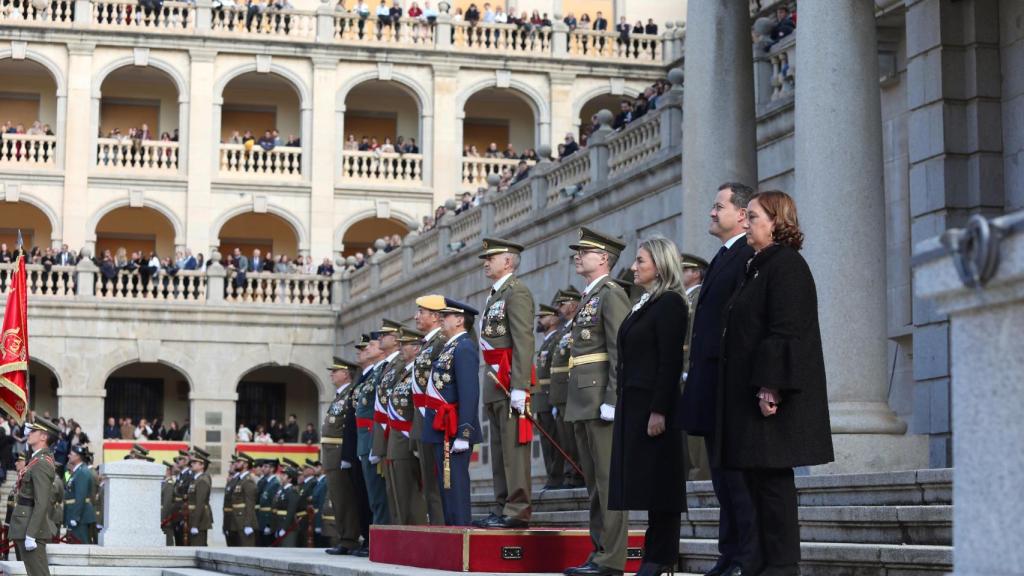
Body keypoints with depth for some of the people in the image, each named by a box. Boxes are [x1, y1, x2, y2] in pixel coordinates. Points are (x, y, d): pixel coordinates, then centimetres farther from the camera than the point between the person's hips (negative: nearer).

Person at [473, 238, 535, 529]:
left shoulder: (517, 292, -9)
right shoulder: (495, 295, 22)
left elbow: (524, 342, -17)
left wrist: (519, 387, -23)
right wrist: (489, 388, 18)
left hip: (511, 380, -10)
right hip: (496, 383, 10)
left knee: (514, 448, -9)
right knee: (499, 450, 11)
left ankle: (518, 511, -9)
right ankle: (504, 508, 15)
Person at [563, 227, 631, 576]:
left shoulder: (612, 294, -7)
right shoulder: (589, 298, 21)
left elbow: (620, 352, -15)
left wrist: (611, 401, -20)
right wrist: (576, 403, 18)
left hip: (600, 400, -10)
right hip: (582, 402, 10)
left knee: (608, 481, -8)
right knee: (594, 482, 11)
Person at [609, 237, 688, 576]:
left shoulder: (670, 303, -11)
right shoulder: (644, 304, 17)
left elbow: (670, 362, -17)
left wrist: (659, 411, -21)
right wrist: (624, 403, 16)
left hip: (653, 403, -9)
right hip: (633, 403, 9)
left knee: (657, 479, -5)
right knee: (642, 478, 9)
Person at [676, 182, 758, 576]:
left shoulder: (748, 256, -12)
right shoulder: (722, 258, 21)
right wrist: (697, 376, 16)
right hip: (712, 388, 10)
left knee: (739, 476, -8)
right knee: (723, 474, 12)